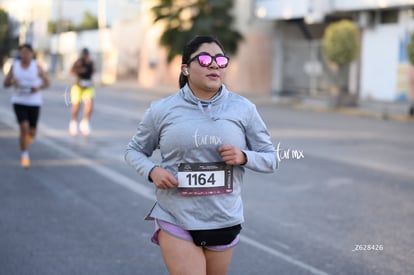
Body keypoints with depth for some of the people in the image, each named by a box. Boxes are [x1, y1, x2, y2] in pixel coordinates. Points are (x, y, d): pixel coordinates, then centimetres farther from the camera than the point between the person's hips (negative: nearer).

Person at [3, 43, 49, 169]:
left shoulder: (37, 67, -5)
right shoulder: (14, 66, -1)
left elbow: (47, 83, 3)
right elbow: (5, 83, 4)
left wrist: (38, 88, -18)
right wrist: (12, 82, -20)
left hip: (34, 103, 0)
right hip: (19, 102, 0)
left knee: (32, 132, 6)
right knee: (24, 128, -17)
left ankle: (25, 142, 45)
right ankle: (25, 156, 0)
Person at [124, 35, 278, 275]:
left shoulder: (243, 109, -1)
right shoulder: (162, 110, -2)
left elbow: (271, 159, 4)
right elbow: (134, 150, 9)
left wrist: (244, 157, -17)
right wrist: (152, 171, -11)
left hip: (224, 221, 2)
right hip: (175, 219, -2)